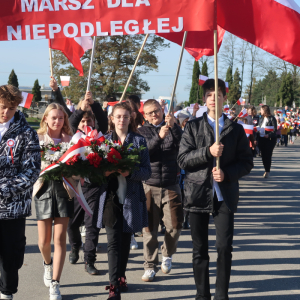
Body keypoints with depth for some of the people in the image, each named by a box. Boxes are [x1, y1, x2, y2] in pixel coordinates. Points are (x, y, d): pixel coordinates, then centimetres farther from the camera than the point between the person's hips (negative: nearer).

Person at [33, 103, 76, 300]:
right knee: (44, 240, 6)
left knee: (60, 239, -4)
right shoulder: (38, 139, 3)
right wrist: (46, 169, -18)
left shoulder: (70, 140, 4)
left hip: (64, 189, 0)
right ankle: (48, 264, 41)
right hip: (44, 188, 0)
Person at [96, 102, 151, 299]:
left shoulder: (139, 141, 2)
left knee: (126, 241, 11)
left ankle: (121, 277, 30)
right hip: (111, 196, 0)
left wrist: (130, 172, -20)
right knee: (114, 242, -8)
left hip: (132, 198, 1)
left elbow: (147, 172, -1)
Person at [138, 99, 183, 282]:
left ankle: (167, 255, 25)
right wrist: (159, 137, -24)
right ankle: (151, 266, 12)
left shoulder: (174, 129, 8)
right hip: (149, 186, 0)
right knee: (150, 228, 1)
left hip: (171, 186, 1)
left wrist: (174, 126, -24)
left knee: (175, 226, -2)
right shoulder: (142, 131, 6)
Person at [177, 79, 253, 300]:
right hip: (199, 193, 1)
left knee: (224, 247, -7)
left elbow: (246, 162, 5)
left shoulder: (235, 129, 7)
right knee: (200, 249, 7)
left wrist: (227, 174, -12)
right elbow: (183, 159, -3)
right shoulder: (193, 127, 6)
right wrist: (208, 152, -17)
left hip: (225, 195, 0)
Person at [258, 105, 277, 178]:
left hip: (270, 139, -7)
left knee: (268, 155, -5)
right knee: (263, 155, 8)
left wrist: (269, 135, -27)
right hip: (261, 139, 7)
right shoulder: (261, 118, 13)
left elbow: (275, 130, -12)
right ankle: (266, 170, 17)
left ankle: (268, 171, 1)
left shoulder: (272, 119, -8)